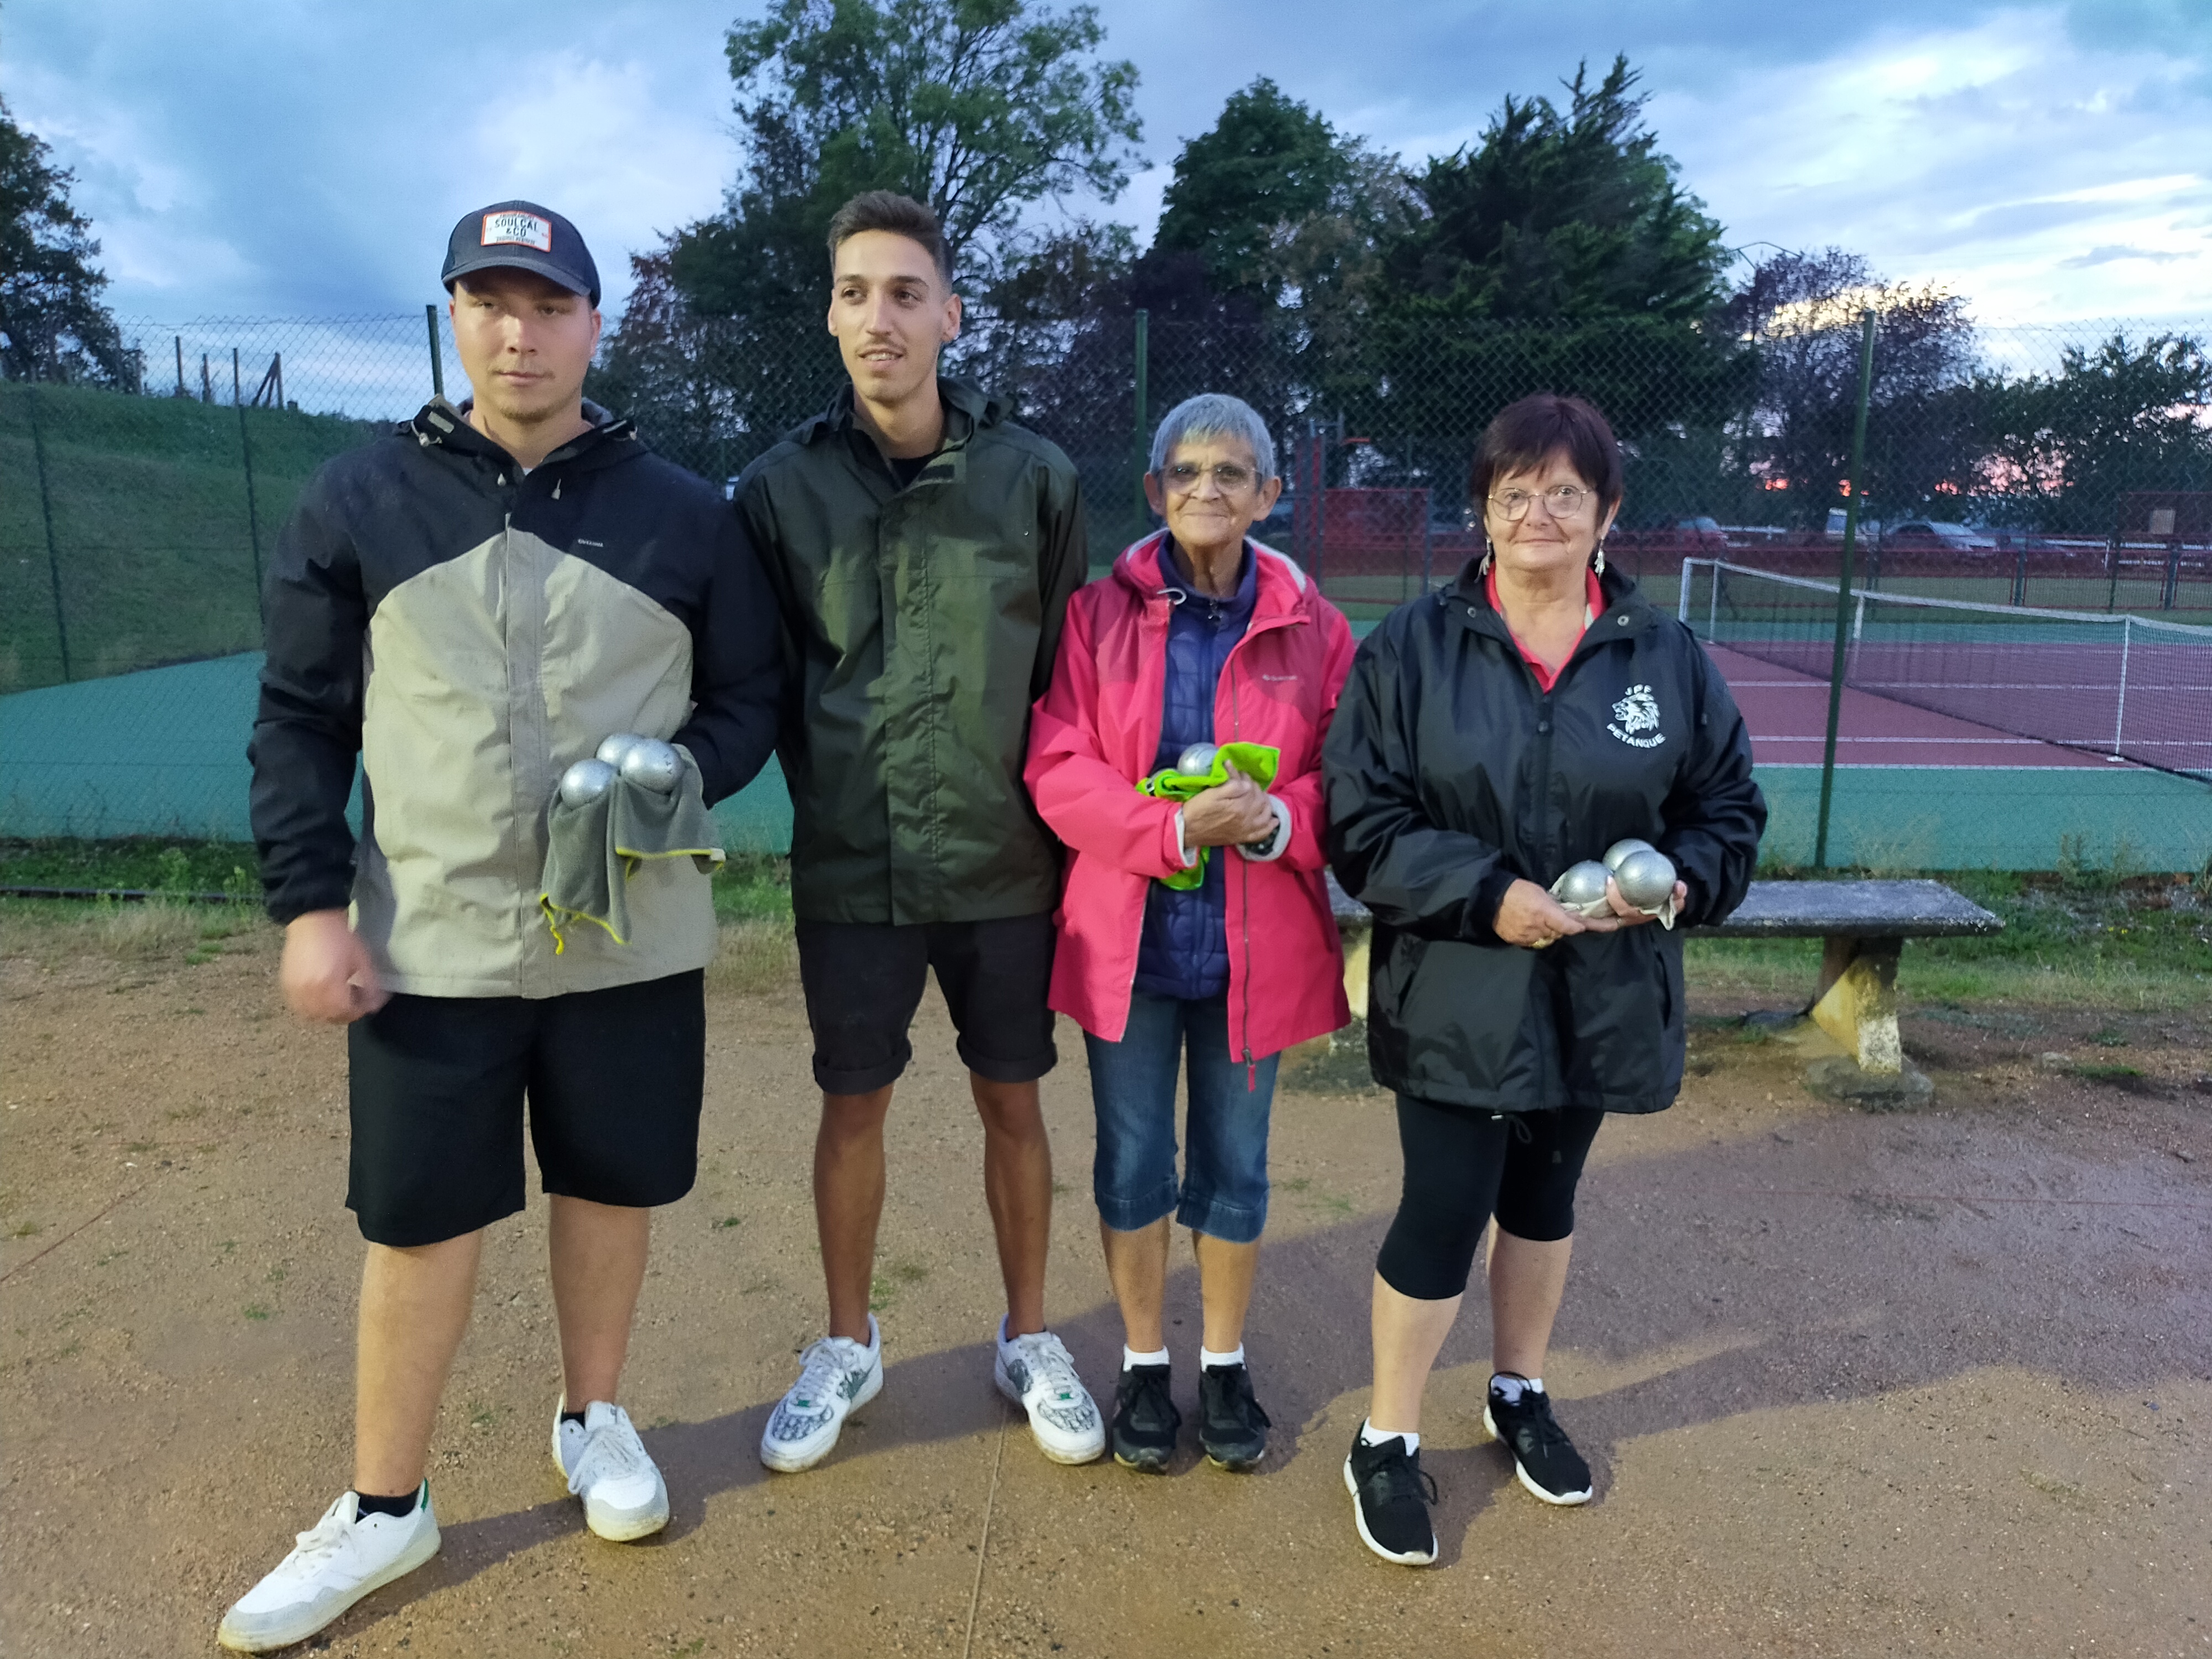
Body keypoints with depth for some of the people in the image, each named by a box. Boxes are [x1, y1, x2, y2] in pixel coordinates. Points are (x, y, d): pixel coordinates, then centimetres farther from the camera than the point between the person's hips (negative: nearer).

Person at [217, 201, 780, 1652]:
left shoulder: (683, 513, 3)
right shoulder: (360, 501, 2)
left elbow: (750, 701, 7)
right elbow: (302, 718, 4)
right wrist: (309, 904, -4)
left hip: (633, 937, 1)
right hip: (428, 943, 0)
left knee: (613, 1188, 13)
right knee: (422, 1224, 8)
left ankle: (596, 1419, 38)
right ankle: (383, 1510, 27)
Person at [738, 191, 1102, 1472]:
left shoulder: (1033, 478, -3)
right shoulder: (782, 487, -2)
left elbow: (1069, 675, 3)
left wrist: (1058, 821, 3)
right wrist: (830, 795, 1)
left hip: (1003, 862, 0)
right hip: (850, 867, 0)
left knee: (1013, 1100, 12)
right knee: (853, 1107, 12)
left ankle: (1029, 1339, 34)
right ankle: (849, 1345, 34)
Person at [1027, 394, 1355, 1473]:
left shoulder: (1312, 627, 1)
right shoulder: (1100, 613, -3)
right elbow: (1058, 768, -9)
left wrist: (1276, 819, -20)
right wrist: (1175, 828, -23)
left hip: (1256, 941, 1)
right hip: (1126, 934, 0)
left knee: (1236, 1163, 14)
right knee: (1133, 1163, 11)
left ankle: (1225, 1364, 35)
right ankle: (1143, 1363, 32)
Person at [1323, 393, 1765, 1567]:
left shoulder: (1666, 658, 1)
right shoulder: (1410, 648, -7)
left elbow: (1728, 806, 7)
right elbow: (1361, 819, -11)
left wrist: (1681, 876, -14)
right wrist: (1487, 895, -21)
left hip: (1602, 996, 3)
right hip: (1456, 997, -3)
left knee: (1544, 1194, 20)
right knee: (1443, 1212, -1)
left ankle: (1520, 1393, 44)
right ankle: (1388, 1442, 22)